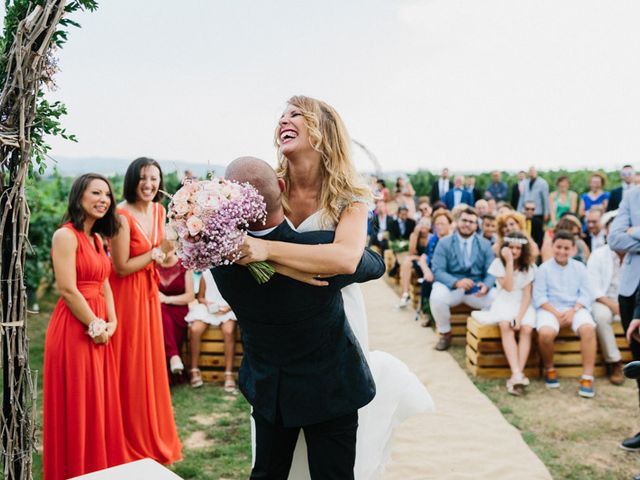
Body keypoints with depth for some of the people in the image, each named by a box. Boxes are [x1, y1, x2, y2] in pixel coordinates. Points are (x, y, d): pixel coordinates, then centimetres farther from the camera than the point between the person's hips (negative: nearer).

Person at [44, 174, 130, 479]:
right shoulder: (65, 236, -13)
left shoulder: (97, 238, 14)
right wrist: (95, 327, -12)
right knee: (77, 405, 3)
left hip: (100, 330, 8)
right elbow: (68, 290, -18)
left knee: (100, 400, 15)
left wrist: (111, 322, 1)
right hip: (75, 328, -8)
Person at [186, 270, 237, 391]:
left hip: (227, 310, -2)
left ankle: (229, 373, -29)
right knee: (195, 329, -30)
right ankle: (194, 370, -16)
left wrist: (229, 306, -13)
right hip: (207, 308, 2)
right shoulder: (206, 274, 10)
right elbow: (200, 297, 16)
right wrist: (206, 303, -6)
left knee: (229, 331, -36)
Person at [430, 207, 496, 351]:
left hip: (476, 288, 2)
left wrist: (486, 285, -23)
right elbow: (438, 271, -9)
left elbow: (491, 271, 1)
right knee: (436, 297, -34)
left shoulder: (485, 244, 9)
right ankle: (445, 334, -7)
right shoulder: (444, 243, 1)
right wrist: (457, 282, -29)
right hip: (451, 286, -1)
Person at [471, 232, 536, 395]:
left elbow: (527, 294, -4)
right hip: (504, 303, -2)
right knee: (506, 327, -32)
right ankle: (517, 374, -43)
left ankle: (517, 374, -33)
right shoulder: (498, 263, -1)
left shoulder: (529, 266, 3)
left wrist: (519, 317, -17)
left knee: (526, 329, -28)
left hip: (523, 305, 2)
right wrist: (509, 262, -17)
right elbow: (508, 287, -14)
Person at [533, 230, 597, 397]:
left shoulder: (579, 268, 11)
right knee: (545, 333, -33)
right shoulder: (544, 268, 4)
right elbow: (539, 296, -2)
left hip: (575, 308, 2)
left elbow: (586, 294, 5)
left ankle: (587, 378, -26)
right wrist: (556, 313, -14)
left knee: (588, 329, -31)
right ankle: (549, 370, -3)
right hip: (550, 309, -2)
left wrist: (573, 311, -12)